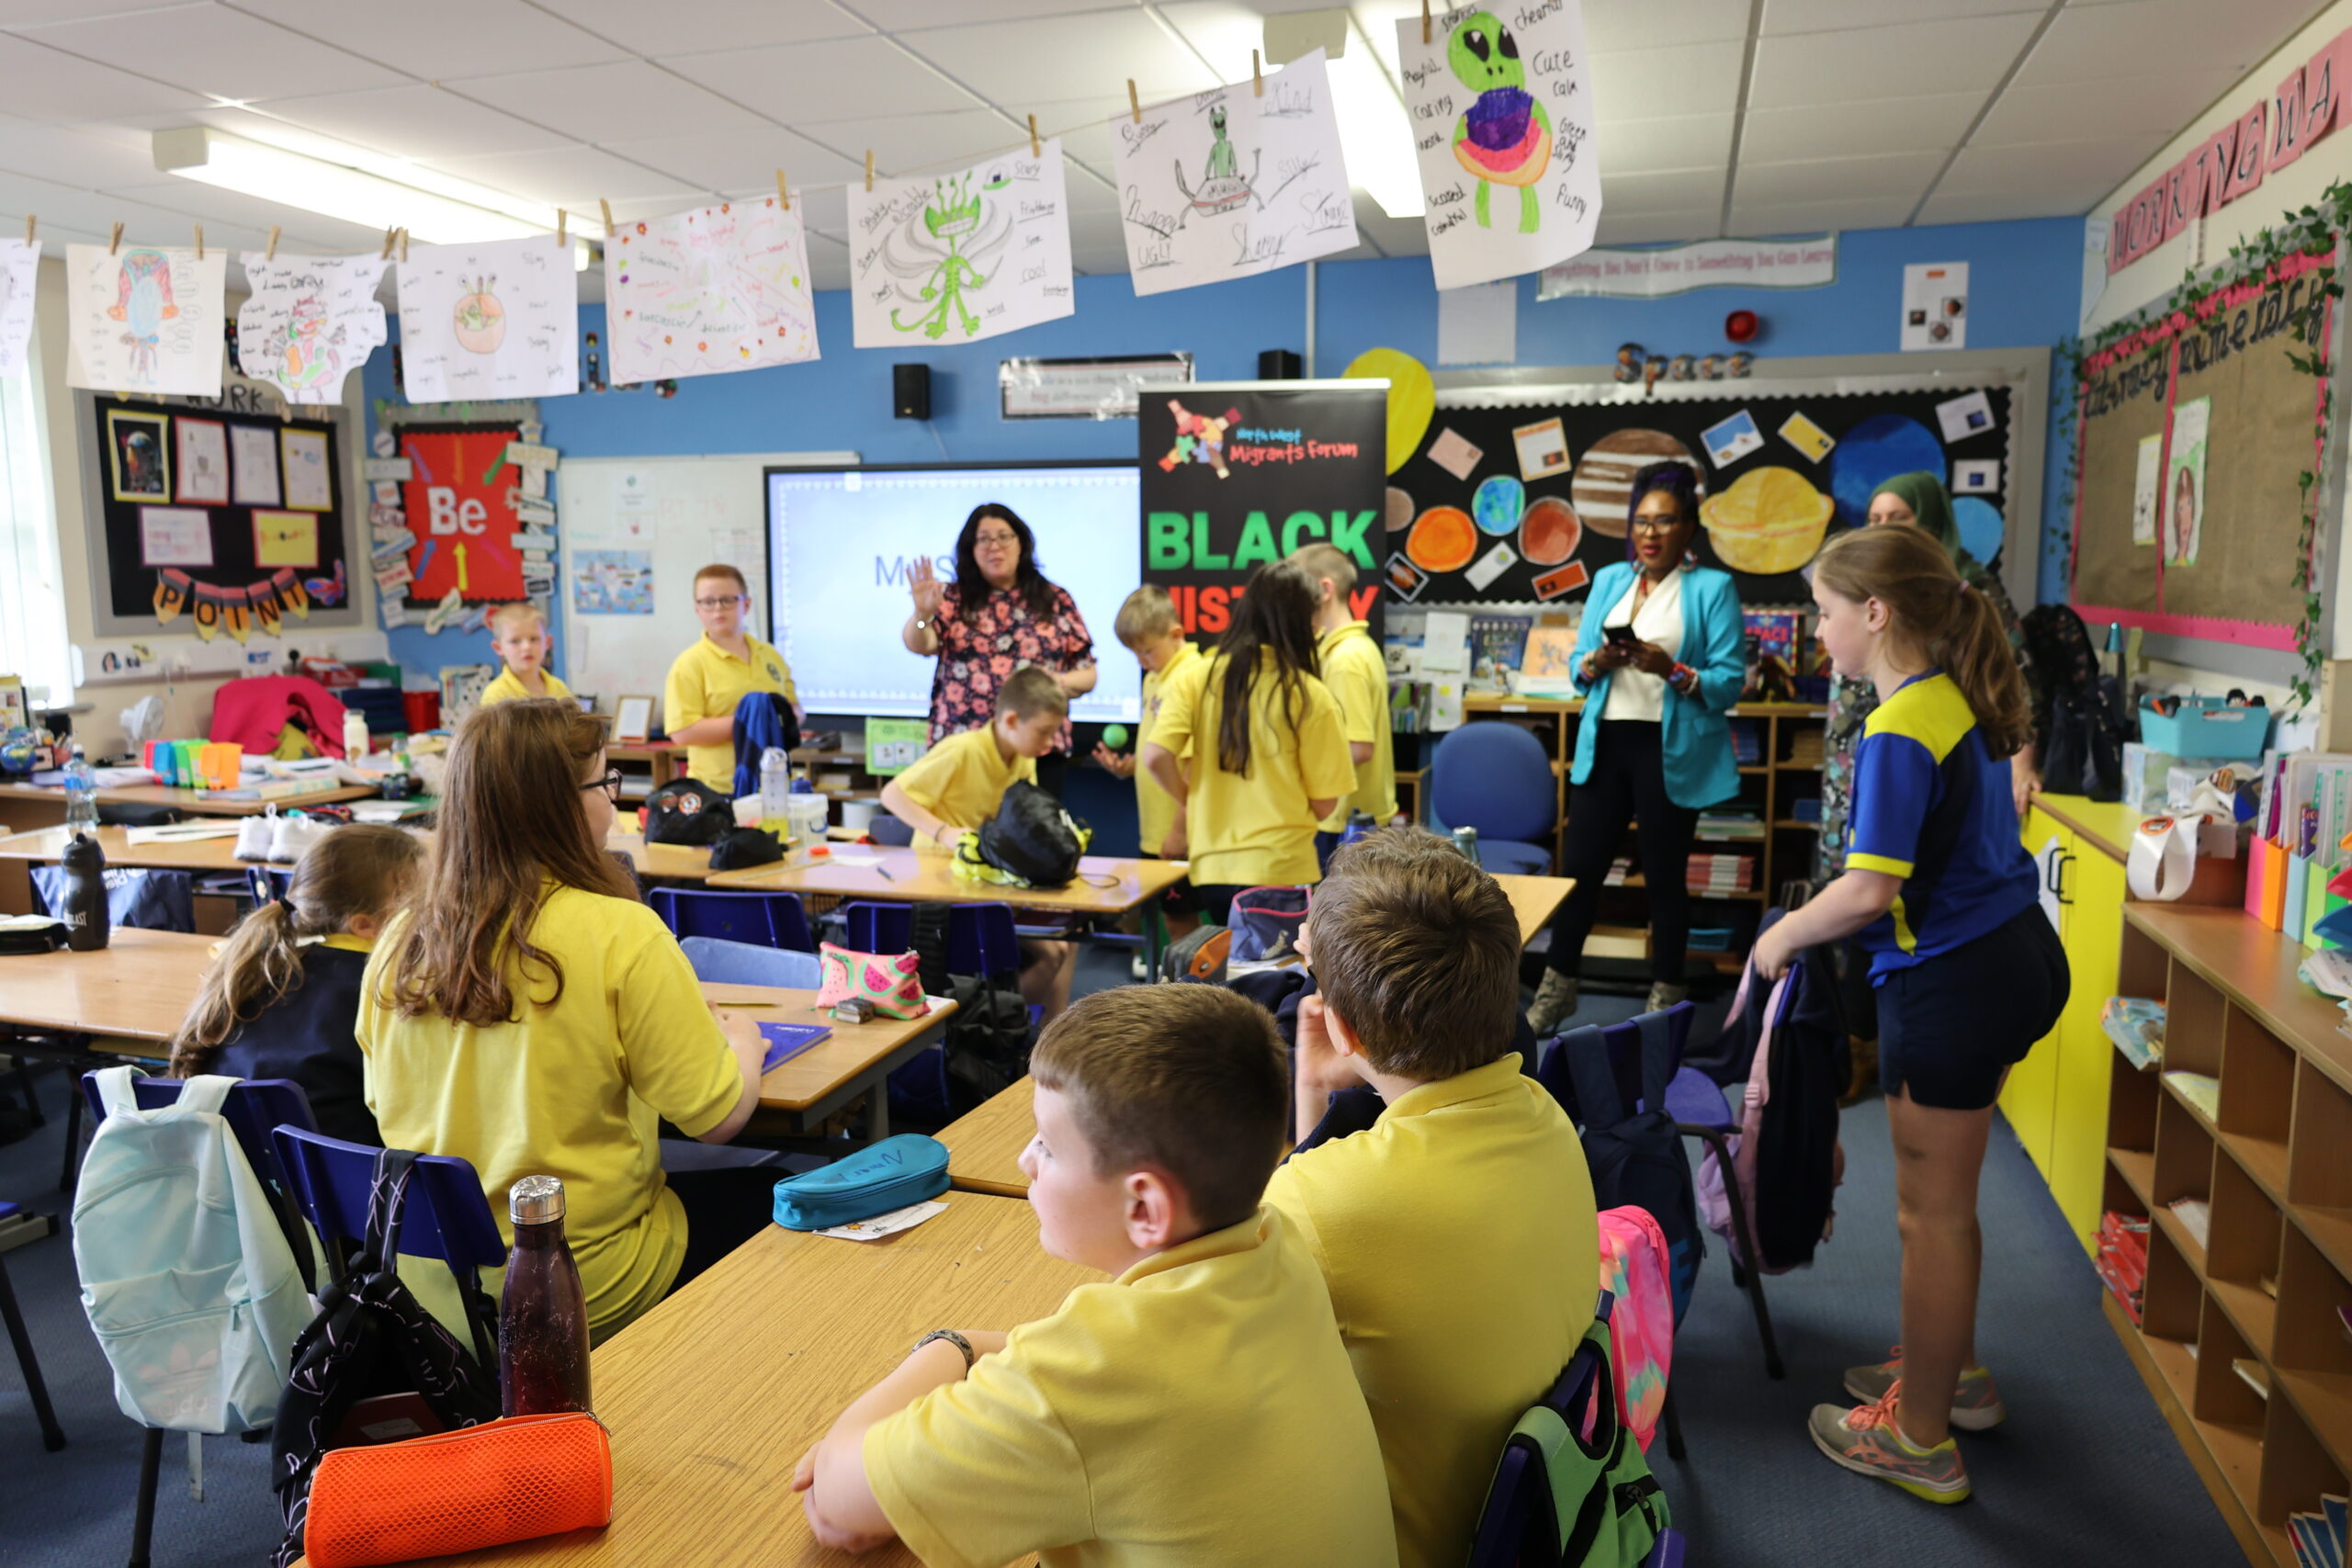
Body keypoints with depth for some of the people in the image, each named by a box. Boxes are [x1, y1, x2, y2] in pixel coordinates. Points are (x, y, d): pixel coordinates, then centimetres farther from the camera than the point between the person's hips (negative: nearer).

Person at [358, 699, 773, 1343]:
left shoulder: (399, 941, -4)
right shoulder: (621, 935, -22)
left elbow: (384, 1104, 10)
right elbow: (717, 1116, -17)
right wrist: (742, 1038, 5)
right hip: (587, 1294, -7)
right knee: (764, 1193, 15)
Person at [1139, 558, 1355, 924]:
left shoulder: (1193, 678, -1)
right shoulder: (1311, 697, -8)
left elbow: (1157, 757, -10)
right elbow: (1324, 804, -5)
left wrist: (1190, 800, 9)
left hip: (1211, 869, 3)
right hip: (1282, 871, -3)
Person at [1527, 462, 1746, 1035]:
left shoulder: (1713, 588, -3)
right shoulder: (1608, 580, 11)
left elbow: (1730, 683, -9)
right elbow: (1577, 669, 11)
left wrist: (1672, 670, -23)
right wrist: (1597, 663, -11)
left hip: (1671, 751, -4)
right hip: (1605, 744, 4)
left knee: (1665, 875, 7)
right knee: (1579, 866, 6)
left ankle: (1666, 999, 21)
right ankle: (1556, 988, 19)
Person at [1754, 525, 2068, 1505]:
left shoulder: (1898, 732, -22)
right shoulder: (1966, 701, 6)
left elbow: (1869, 891, -27)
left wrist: (1785, 934, -9)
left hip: (1953, 982, -9)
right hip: (2015, 955, 9)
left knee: (1932, 1211, 4)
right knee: (1944, 1194, 23)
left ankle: (1921, 1438, 19)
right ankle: (1952, 1369, 40)